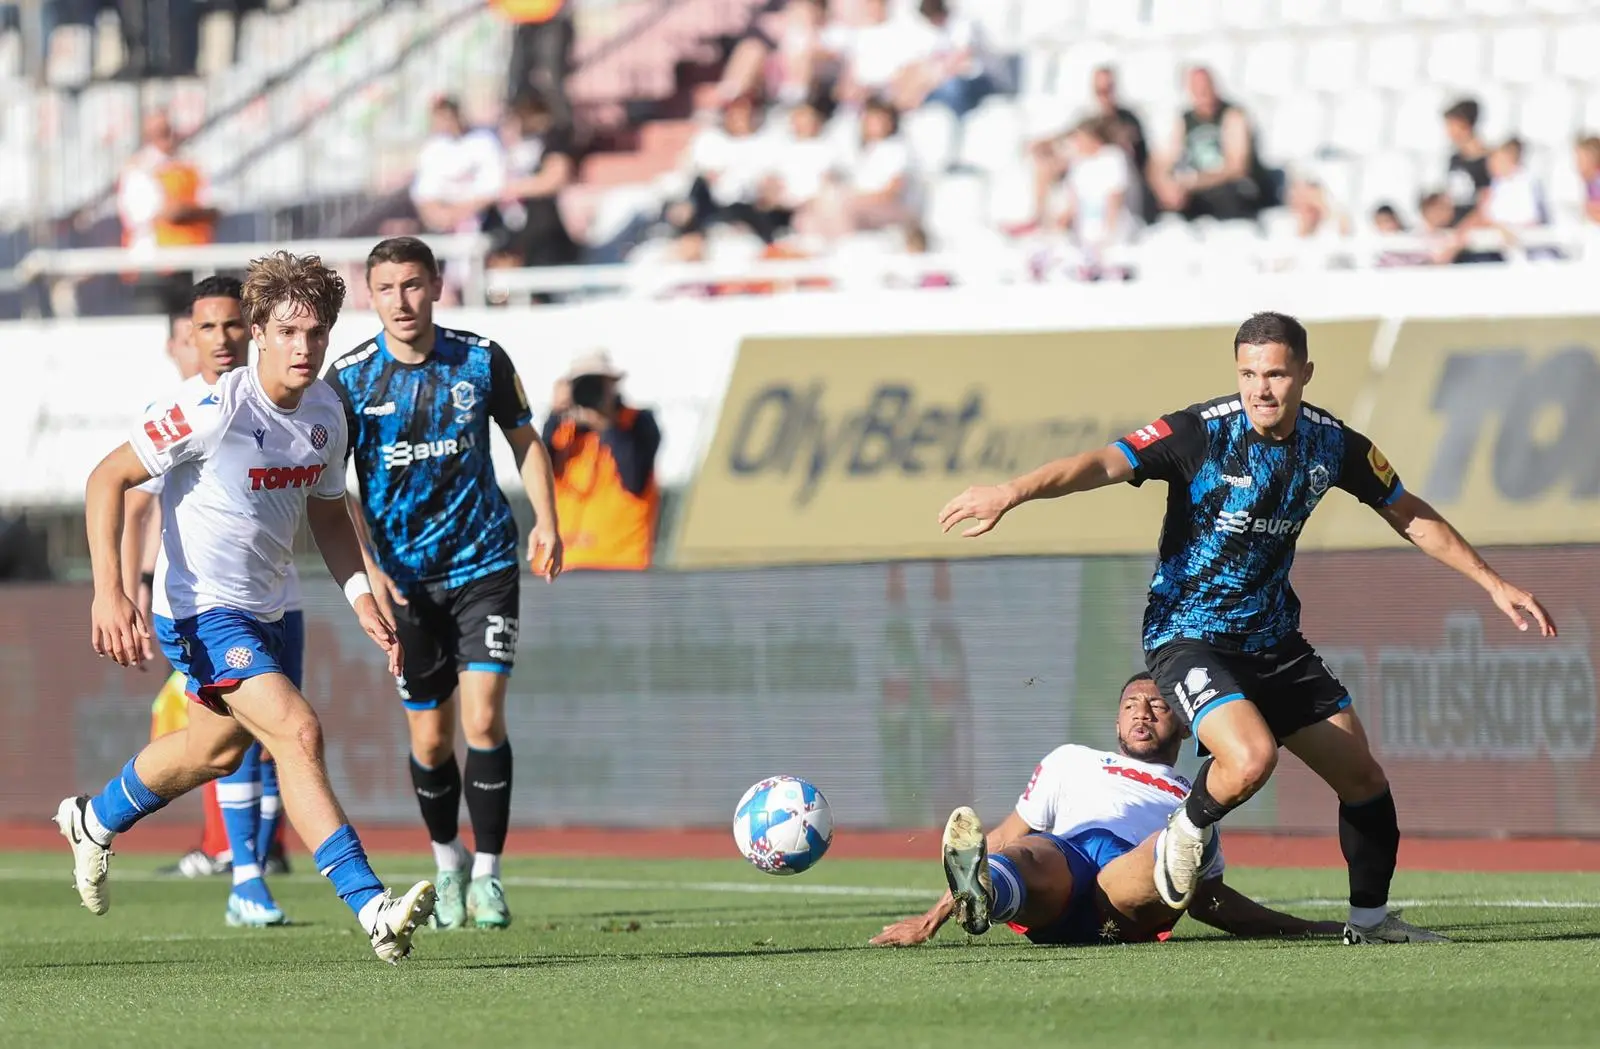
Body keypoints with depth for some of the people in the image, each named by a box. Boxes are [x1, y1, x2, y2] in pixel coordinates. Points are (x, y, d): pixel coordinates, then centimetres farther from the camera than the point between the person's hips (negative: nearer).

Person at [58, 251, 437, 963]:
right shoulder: (212, 407, -23)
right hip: (201, 609, -9)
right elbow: (108, 478, -18)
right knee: (297, 731, -25)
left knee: (219, 748, 27)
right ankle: (371, 908, -29)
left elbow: (326, 512, 15)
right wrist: (109, 591, -27)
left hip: (265, 611, 9)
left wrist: (363, 601, 3)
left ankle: (95, 821, 54)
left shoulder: (325, 411, -1)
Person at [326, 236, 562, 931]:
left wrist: (546, 523, 1)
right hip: (405, 578, 0)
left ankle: (487, 873, -2)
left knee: (483, 719, -12)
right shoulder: (349, 379, -6)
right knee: (431, 738, 4)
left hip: (485, 565, 0)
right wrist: (367, 569, -14)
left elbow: (524, 440, 11)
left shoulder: (481, 361, -4)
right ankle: (446, 861, 29)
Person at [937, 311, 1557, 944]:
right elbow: (1103, 464, -30)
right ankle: (1188, 832, 2)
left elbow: (1412, 517, 12)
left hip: (1273, 640, 6)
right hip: (1189, 635, -6)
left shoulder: (1333, 445, -3)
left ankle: (1370, 917, 27)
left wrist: (1495, 585, 13)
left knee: (1363, 778, 5)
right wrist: (1012, 492, -46)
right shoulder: (1200, 433, -19)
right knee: (1251, 758, -30)